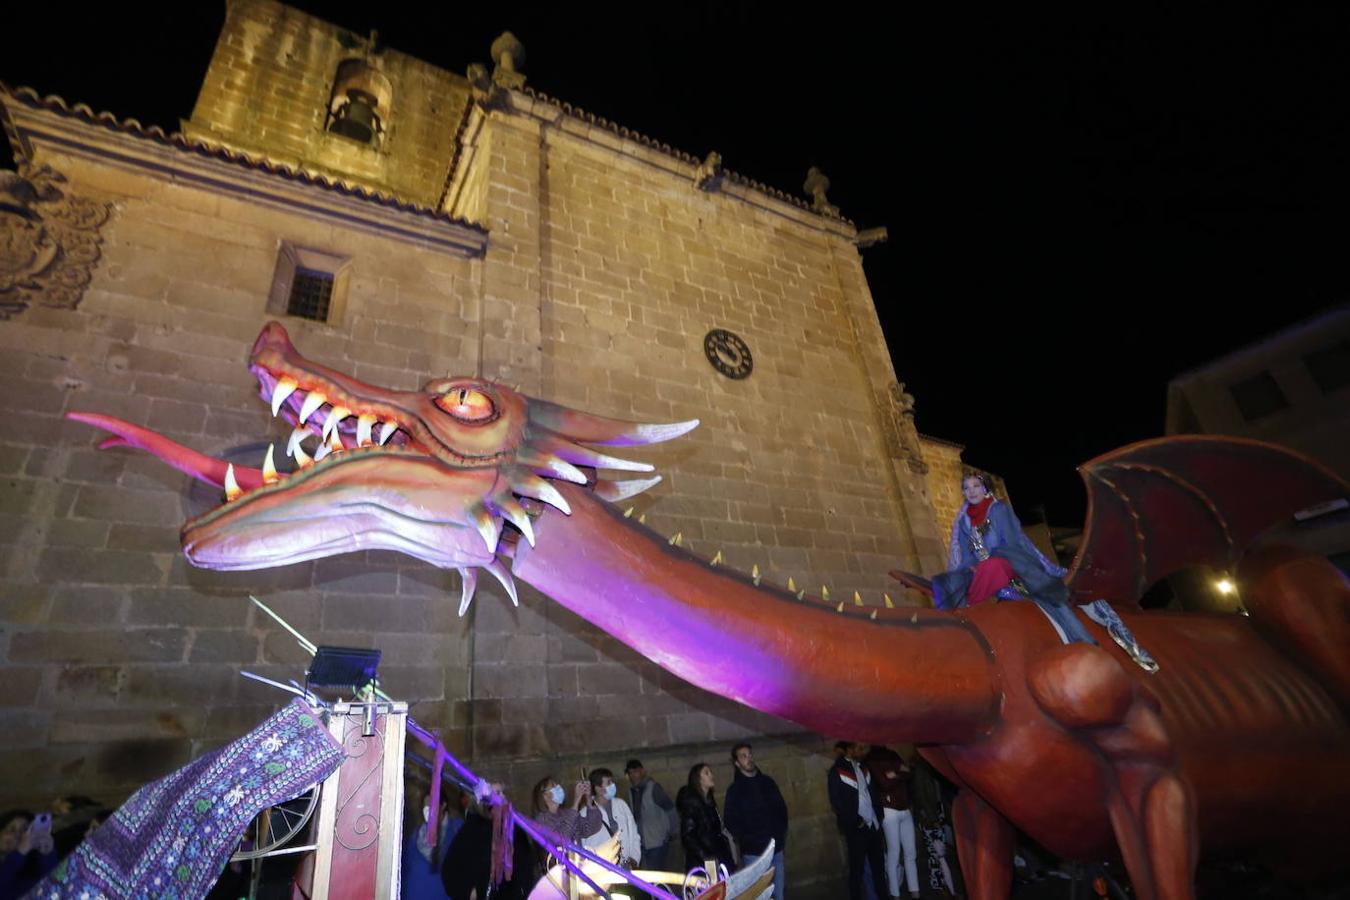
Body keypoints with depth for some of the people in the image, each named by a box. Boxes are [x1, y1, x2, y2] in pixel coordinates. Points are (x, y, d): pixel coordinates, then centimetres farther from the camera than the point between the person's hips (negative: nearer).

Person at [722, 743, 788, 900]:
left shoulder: (767, 782, 10)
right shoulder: (735, 790, -2)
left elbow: (782, 810, 15)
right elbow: (731, 822, -4)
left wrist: (782, 835, 7)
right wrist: (746, 842, -9)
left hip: (776, 848, 4)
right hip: (754, 853, -4)